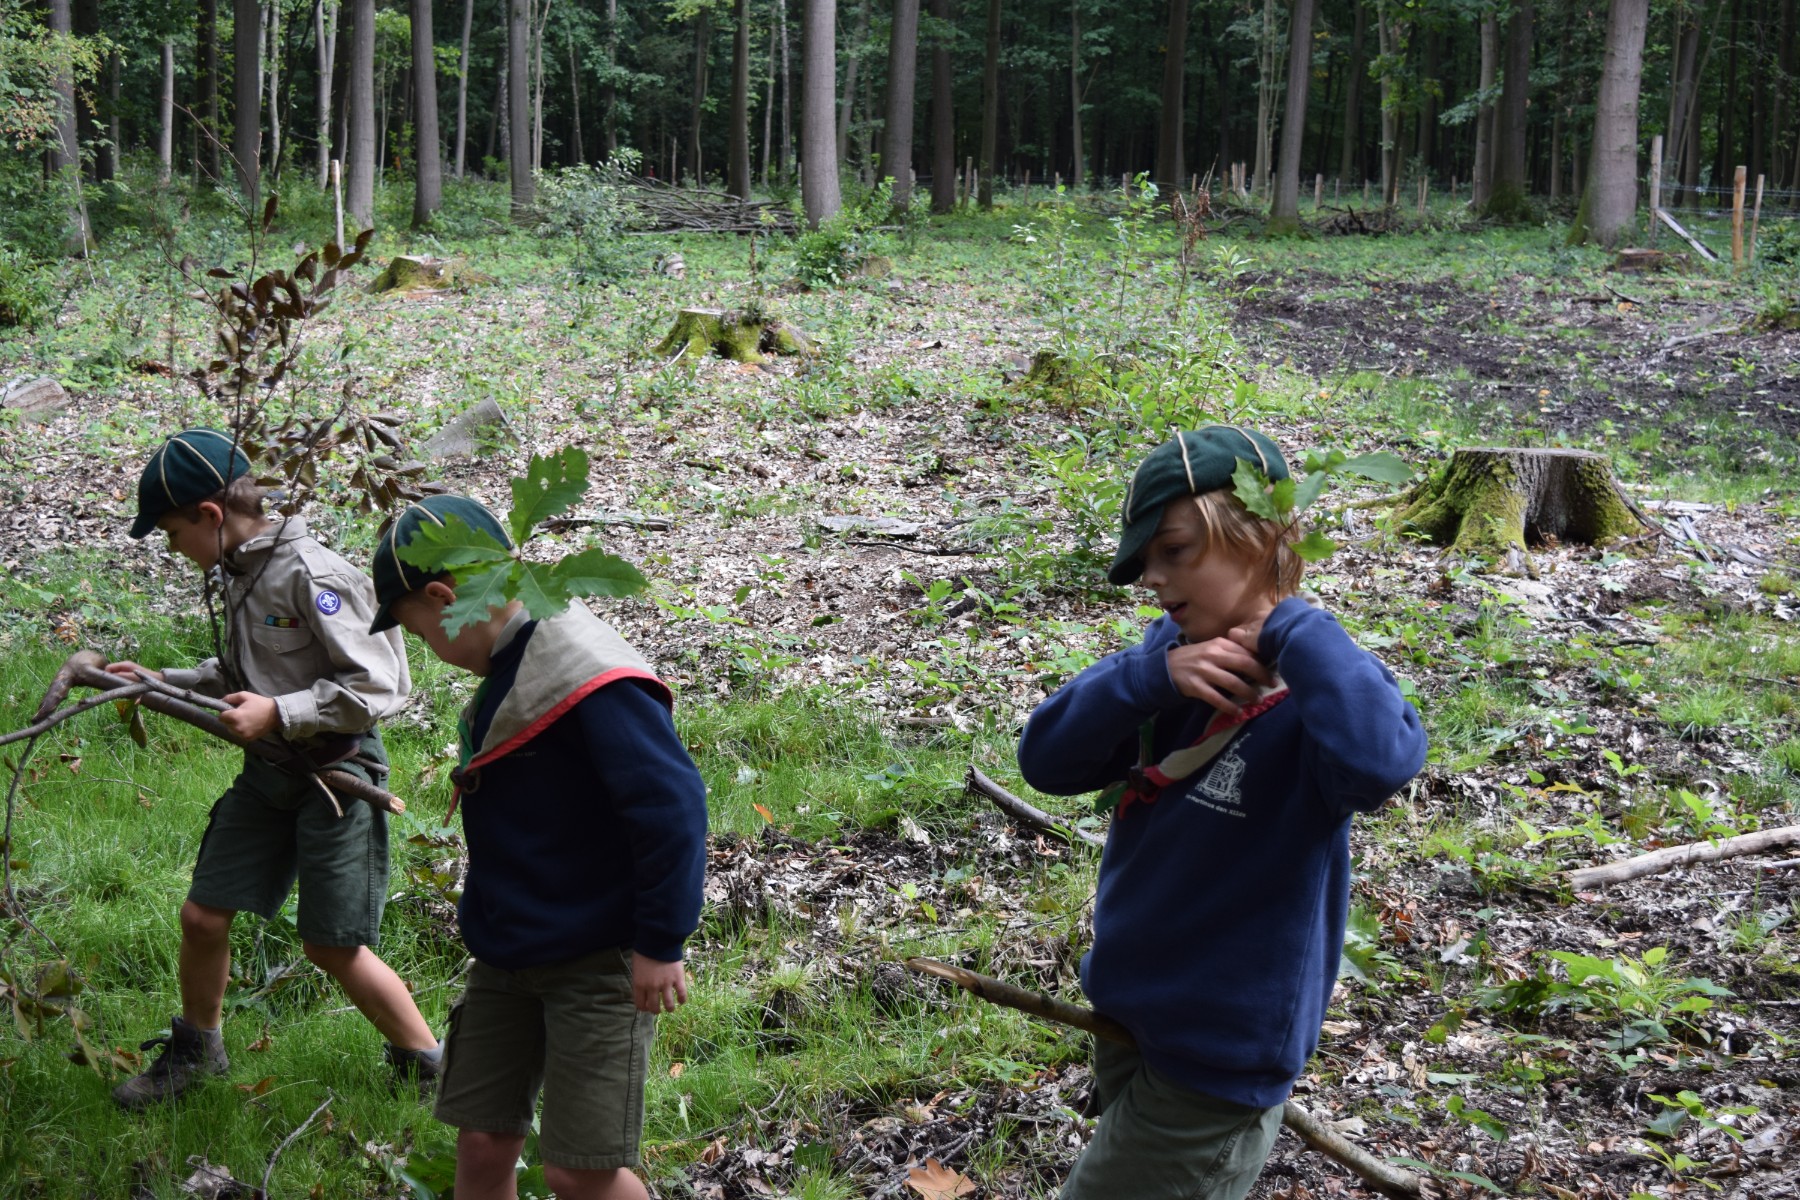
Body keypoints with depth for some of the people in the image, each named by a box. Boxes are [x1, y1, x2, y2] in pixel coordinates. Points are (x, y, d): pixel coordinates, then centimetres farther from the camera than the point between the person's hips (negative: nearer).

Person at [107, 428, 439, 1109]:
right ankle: (195, 1049, 34)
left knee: (333, 947, -1)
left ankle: (427, 1064, 16)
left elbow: (374, 687, -21)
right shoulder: (237, 573, 7)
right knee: (202, 916, 10)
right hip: (269, 771, 8)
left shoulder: (311, 574, -20)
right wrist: (161, 683, 10)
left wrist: (277, 713, -23)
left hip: (335, 773, -8)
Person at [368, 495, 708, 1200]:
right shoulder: (508, 667, 7)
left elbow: (671, 805, -26)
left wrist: (660, 944, -21)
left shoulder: (588, 678, -24)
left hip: (598, 964, -8)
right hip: (508, 955, 9)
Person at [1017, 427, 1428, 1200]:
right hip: (1127, 1016, 7)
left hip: (1214, 1068, -7)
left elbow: (1377, 764, -45)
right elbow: (1047, 759, -8)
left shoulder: (1317, 691, -21)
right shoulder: (1176, 653, -2)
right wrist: (1154, 673, -23)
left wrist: (1292, 624, -30)